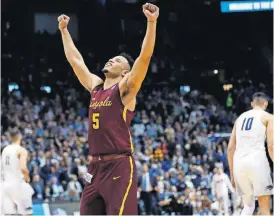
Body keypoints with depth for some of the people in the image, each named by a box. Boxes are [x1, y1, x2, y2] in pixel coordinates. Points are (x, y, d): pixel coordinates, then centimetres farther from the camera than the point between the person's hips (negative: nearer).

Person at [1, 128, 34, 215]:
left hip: (6, 184, 6)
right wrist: (27, 177, -5)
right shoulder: (21, 150, -11)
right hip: (18, 184, -6)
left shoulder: (5, 150, 11)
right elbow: (23, 168, -23)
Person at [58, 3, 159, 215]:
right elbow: (74, 59, 27)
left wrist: (152, 22, -25)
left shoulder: (125, 89, -3)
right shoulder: (95, 86, 16)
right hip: (96, 167, 8)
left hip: (119, 167, -8)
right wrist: (64, 30, 31)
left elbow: (145, 57, -16)